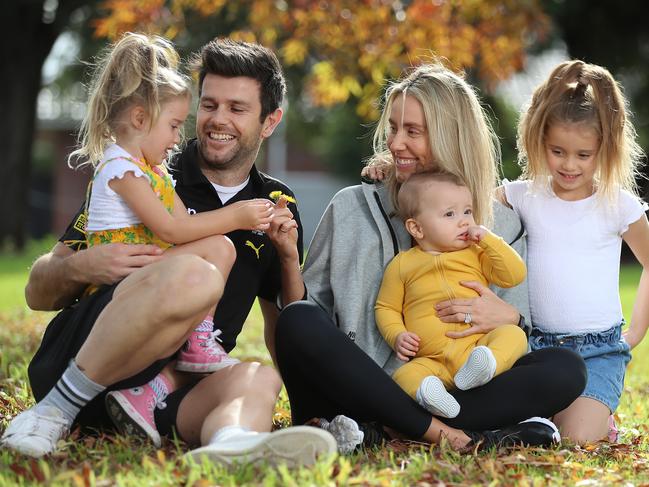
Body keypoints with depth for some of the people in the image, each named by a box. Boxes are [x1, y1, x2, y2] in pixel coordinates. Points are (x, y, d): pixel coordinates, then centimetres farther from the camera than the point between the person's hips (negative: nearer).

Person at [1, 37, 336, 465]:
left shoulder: (276, 207, 17)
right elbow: (38, 293, 5)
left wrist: (289, 258, 3)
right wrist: (81, 267, -18)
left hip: (173, 391, 4)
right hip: (69, 362, -4)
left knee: (259, 378, -30)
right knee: (195, 277, -32)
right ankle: (53, 413, -23)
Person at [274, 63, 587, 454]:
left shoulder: (502, 225, 11)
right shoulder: (351, 208, 10)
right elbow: (306, 304, 7)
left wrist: (510, 317, -11)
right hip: (360, 386, 0)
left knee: (566, 369, -22)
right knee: (299, 320, -29)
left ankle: (376, 430, -30)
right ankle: (450, 436, -33)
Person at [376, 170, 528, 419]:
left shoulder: (477, 255, 14)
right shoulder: (402, 265, 12)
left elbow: (514, 275, 3)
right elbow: (386, 307, 18)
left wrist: (489, 240, -2)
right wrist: (396, 336, -1)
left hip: (479, 347, 1)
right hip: (431, 361, -1)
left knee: (514, 334, -26)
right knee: (404, 376, -29)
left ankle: (482, 367, -48)